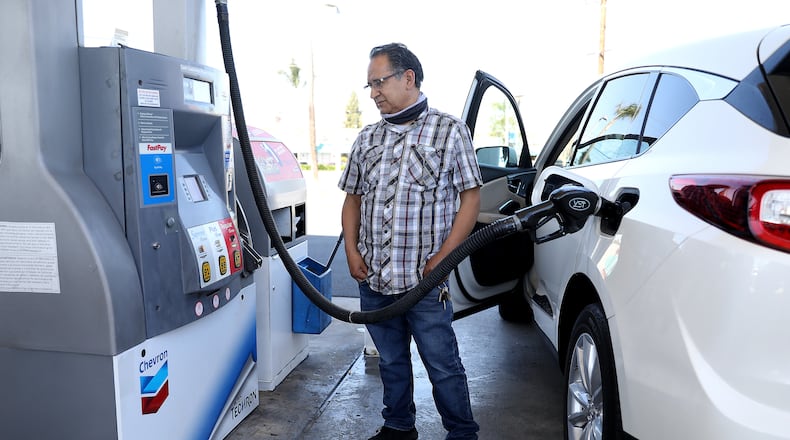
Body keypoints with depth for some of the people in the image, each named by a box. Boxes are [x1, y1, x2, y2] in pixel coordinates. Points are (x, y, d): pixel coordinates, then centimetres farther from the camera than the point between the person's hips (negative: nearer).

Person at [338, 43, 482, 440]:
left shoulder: (449, 130, -3)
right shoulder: (367, 138, 11)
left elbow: (471, 198, -6)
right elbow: (353, 198, 17)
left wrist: (442, 258, -13)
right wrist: (352, 250, 3)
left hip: (424, 281, -5)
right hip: (373, 278, 5)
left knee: (443, 366, 3)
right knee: (391, 361, 18)